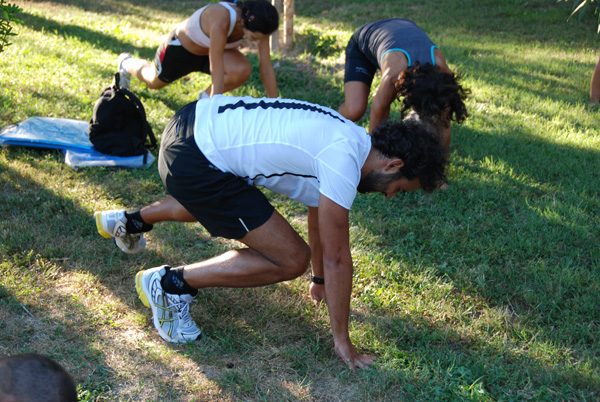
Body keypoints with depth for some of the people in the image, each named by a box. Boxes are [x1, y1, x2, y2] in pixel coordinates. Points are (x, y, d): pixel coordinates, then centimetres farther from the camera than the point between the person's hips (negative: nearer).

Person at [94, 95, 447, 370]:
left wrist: (321, 282, 38)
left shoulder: (349, 139, 12)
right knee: (291, 260, -7)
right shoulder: (344, 161, -17)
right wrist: (343, 341, -1)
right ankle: (172, 283, 1)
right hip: (193, 161, -10)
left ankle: (131, 221, 49)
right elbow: (337, 257, -11)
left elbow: (319, 217, 27)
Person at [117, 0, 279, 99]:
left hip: (210, 49, 4)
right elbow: (217, 73, -47)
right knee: (154, 82, 23)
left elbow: (266, 67, -22)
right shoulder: (221, 20, -46)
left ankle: (205, 98, 2)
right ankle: (126, 63, 58)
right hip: (181, 46, -4)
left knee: (242, 71, -27)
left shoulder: (257, 23, -28)